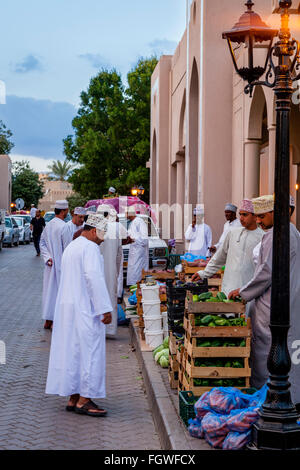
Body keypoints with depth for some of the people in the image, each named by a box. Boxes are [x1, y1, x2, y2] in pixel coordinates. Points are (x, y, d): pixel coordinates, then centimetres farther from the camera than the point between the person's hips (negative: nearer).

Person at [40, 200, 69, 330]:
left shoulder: (48, 225, 8)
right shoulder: (63, 226, -17)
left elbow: (42, 243, 8)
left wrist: (47, 257, 0)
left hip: (50, 265, 8)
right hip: (60, 264, -8)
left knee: (50, 290, 13)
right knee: (59, 291, 0)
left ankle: (48, 321, 19)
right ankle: (55, 322, 4)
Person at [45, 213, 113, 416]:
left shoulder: (71, 247, 18)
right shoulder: (90, 248, -12)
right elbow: (94, 278, -21)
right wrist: (105, 308, -20)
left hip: (67, 307, 10)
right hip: (85, 309, -10)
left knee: (72, 351, 11)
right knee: (90, 351, -5)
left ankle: (73, 399, 15)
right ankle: (84, 400, -3)